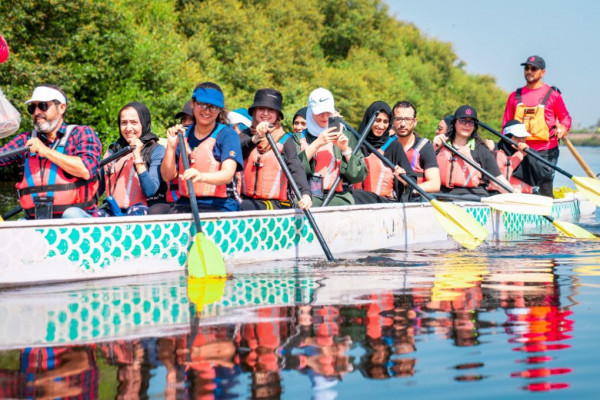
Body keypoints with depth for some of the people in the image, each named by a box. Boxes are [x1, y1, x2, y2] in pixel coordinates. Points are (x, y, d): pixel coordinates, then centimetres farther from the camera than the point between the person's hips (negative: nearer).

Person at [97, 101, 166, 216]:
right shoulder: (113, 150, 19)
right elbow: (97, 189, 19)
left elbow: (150, 191, -8)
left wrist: (138, 157, -11)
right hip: (114, 210, 4)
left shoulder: (157, 150, 5)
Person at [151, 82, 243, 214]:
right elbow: (167, 176, 9)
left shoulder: (227, 135, 0)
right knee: (156, 210, -26)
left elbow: (227, 175, -16)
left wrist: (201, 176, -36)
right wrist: (171, 146, -5)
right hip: (186, 203, 4)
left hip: (220, 207, -4)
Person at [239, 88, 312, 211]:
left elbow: (296, 169, -8)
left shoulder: (285, 141, 7)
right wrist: (255, 139, -28)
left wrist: (306, 193, -27)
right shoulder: (246, 135, 15)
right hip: (248, 200, 3)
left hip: (276, 204, -3)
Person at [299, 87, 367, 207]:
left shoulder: (347, 136, 16)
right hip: (309, 195, -1)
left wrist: (346, 149, -4)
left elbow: (360, 175, 8)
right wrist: (317, 144, -12)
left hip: (339, 196, 1)